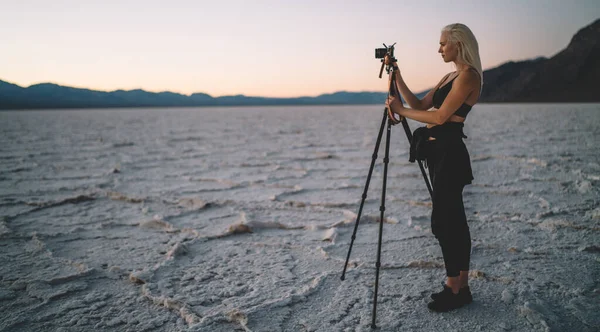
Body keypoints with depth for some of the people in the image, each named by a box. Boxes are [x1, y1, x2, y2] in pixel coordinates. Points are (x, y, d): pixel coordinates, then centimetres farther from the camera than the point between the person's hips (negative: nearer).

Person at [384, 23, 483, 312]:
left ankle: (454, 289, 5)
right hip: (438, 151, 10)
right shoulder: (450, 76, 19)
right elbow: (420, 106, 15)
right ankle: (460, 288, 19)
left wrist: (400, 110, -8)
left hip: (449, 152, -10)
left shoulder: (468, 75, -10)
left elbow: (440, 116, -17)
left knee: (443, 220, -6)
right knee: (453, 220, 11)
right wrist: (397, 76, 12)